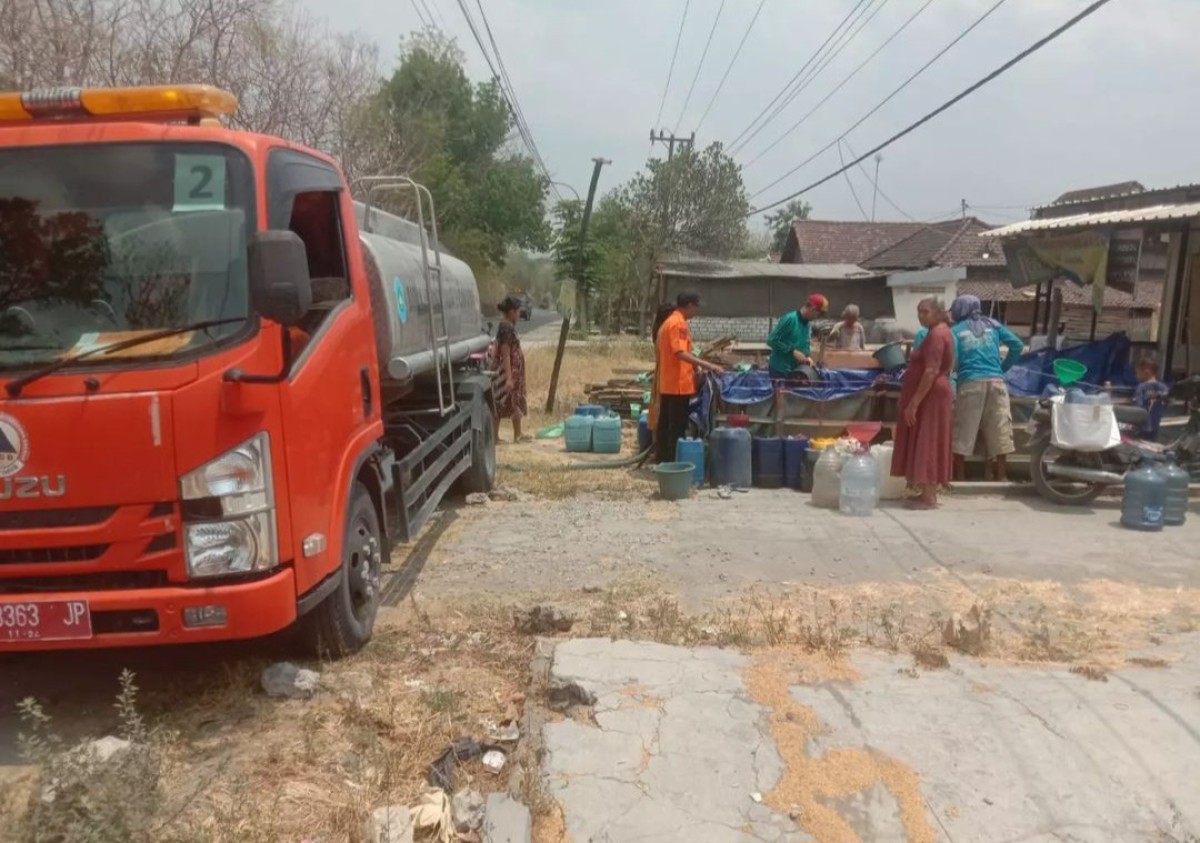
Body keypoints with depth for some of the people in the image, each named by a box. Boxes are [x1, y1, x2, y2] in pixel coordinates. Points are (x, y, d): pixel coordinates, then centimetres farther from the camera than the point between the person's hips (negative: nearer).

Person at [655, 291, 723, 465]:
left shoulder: (668, 322, 16)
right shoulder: (678, 323, -14)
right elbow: (680, 353, -23)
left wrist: (697, 365, 24)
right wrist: (707, 365, -25)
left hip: (667, 383, 10)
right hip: (678, 383, -10)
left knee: (665, 424, 12)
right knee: (677, 426, -5)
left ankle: (664, 461, 18)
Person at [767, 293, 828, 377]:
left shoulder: (808, 324, 7)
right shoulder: (789, 319, -17)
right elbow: (771, 340, -19)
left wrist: (807, 356, -5)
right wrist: (793, 351, -21)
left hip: (795, 370, 8)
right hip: (780, 370, -8)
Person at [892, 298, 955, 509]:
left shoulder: (936, 334, -16)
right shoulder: (940, 332, 17)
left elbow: (931, 372, -23)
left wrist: (914, 402, -24)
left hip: (929, 397, -11)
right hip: (931, 396, 11)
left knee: (926, 445, -8)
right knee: (927, 445, 12)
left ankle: (929, 497, -5)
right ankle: (928, 493, 16)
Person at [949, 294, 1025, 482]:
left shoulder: (955, 330, 6)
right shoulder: (992, 325, 15)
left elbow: (950, 358, -9)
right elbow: (1018, 345, 10)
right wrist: (1004, 367, 18)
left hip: (970, 383, -3)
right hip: (996, 381, 3)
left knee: (962, 435, 2)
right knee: (999, 432, 7)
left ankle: (959, 479, 4)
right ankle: (1002, 476, 10)